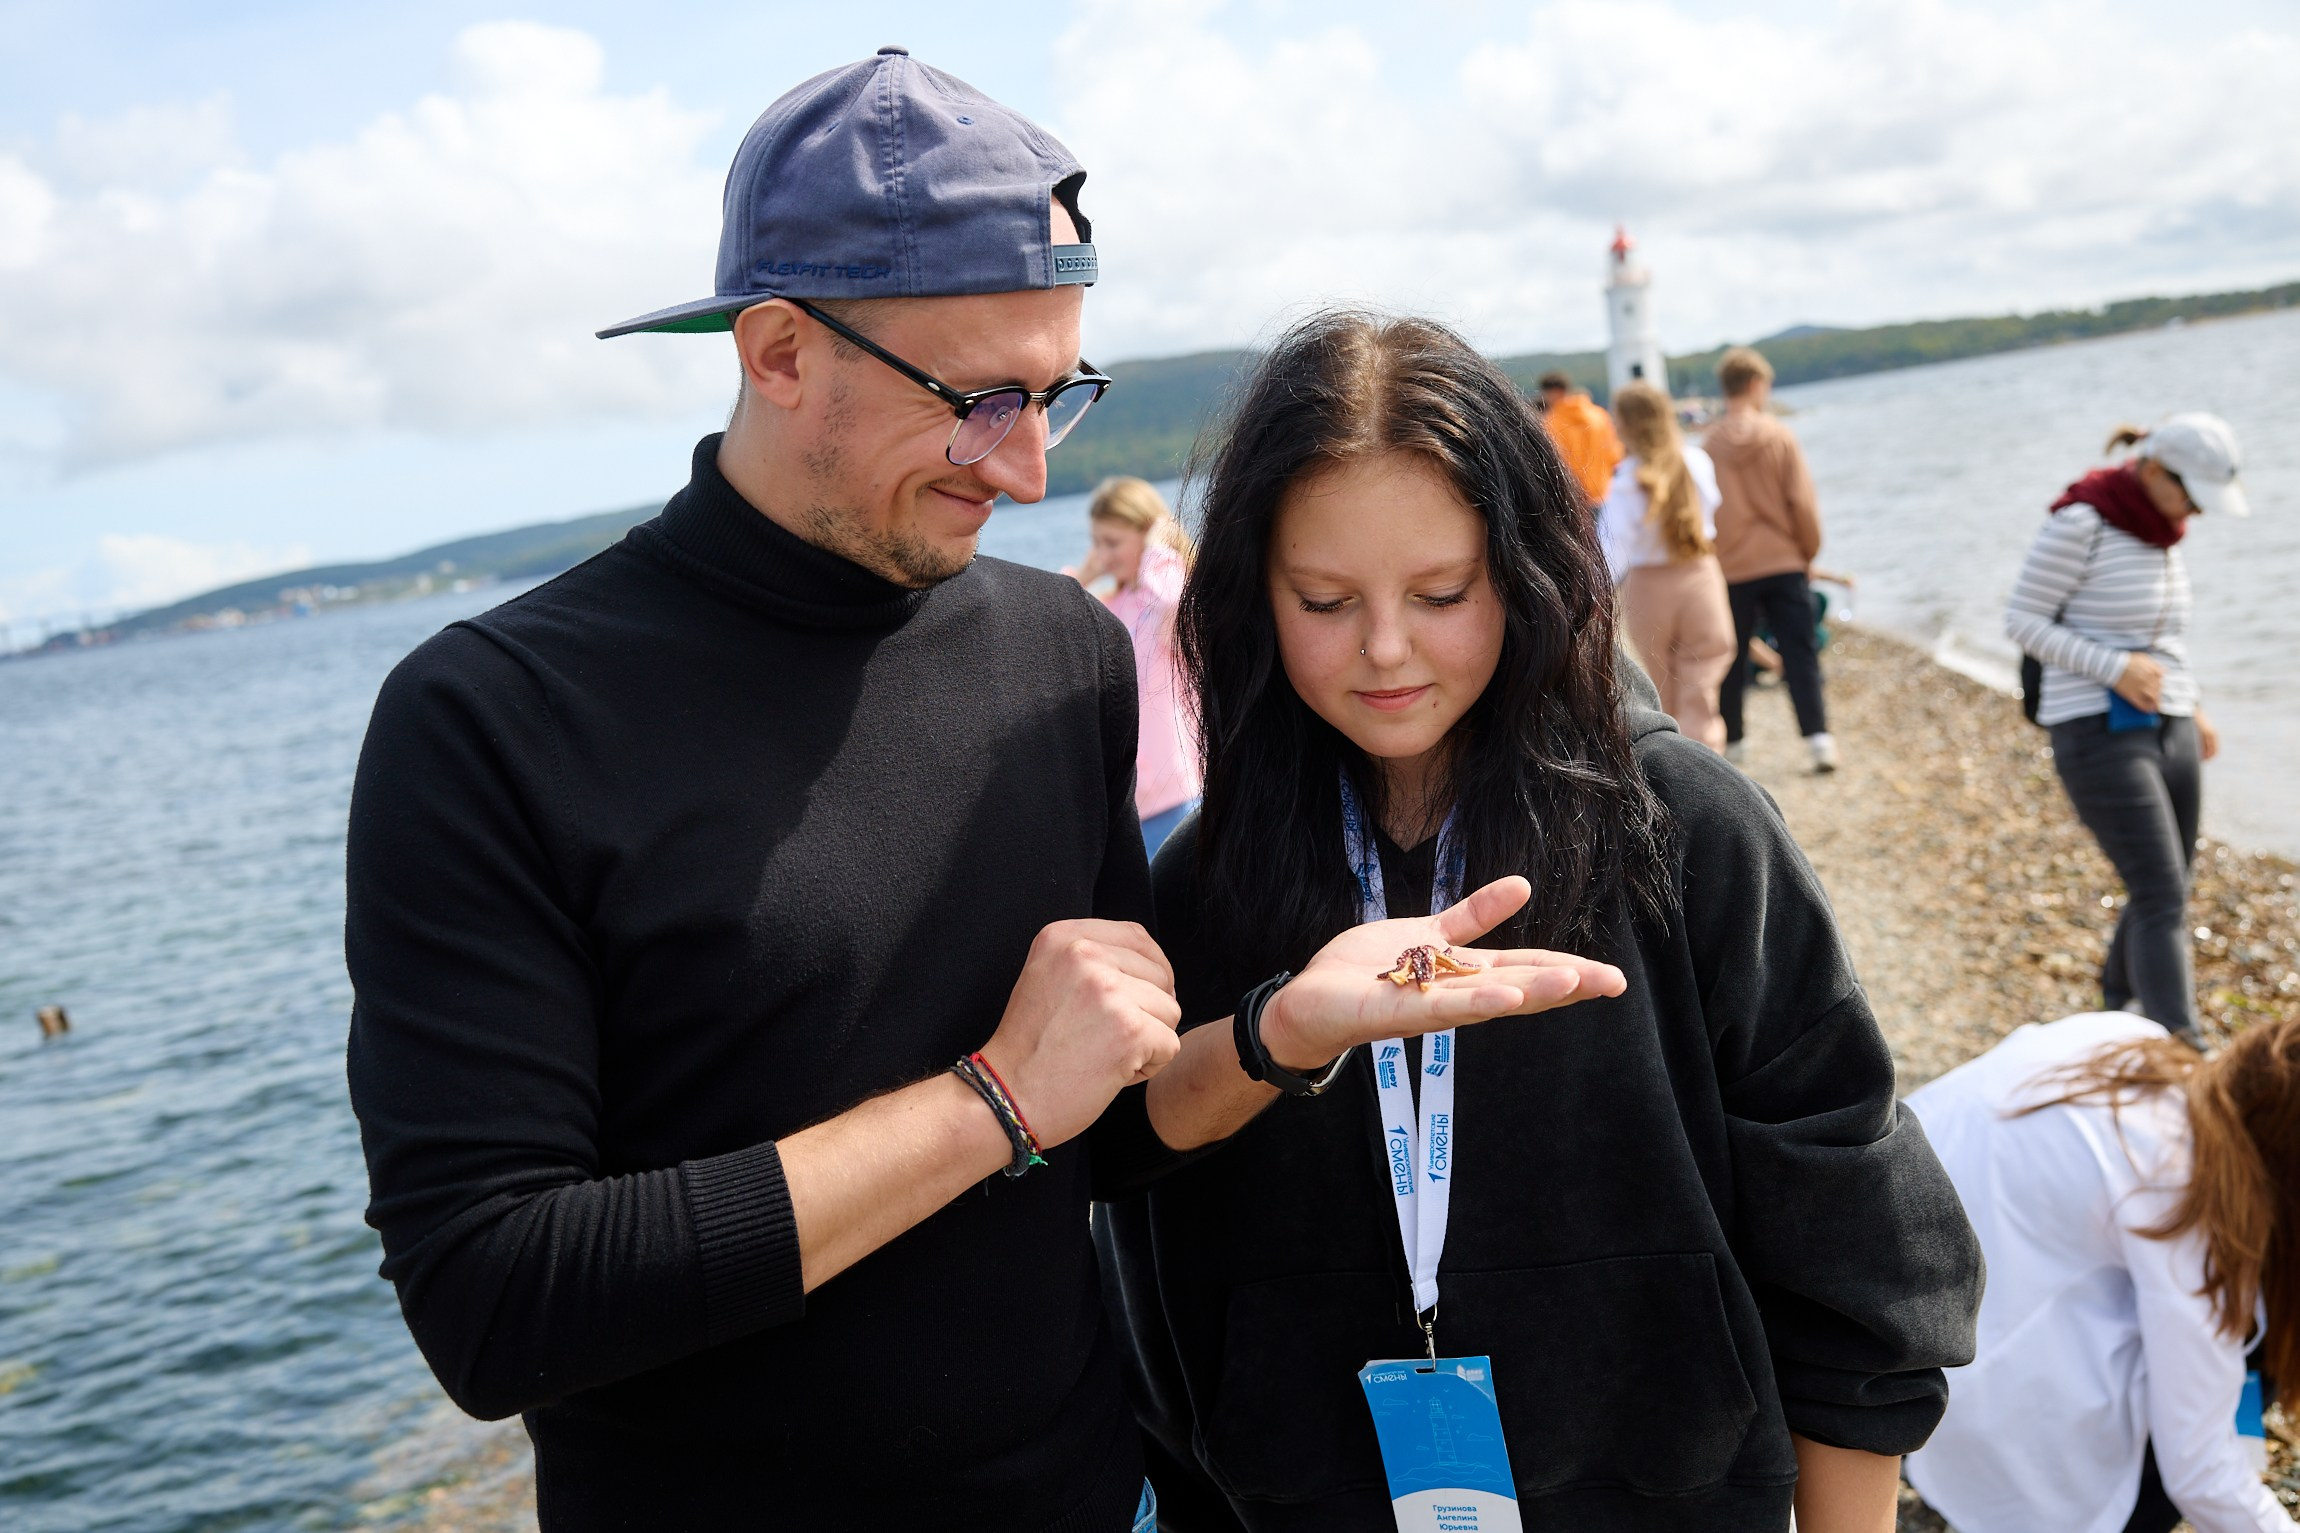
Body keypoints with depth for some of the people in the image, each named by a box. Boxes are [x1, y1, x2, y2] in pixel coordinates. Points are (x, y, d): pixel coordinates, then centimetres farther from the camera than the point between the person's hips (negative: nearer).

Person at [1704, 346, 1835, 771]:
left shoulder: (1709, 445, -5)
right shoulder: (1780, 437, -7)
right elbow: (1803, 504, -6)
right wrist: (1809, 552, 8)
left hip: (1732, 569, 1)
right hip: (1784, 563, -1)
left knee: (1732, 659, 12)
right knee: (1800, 653, 2)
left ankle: (1730, 740, 19)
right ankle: (1818, 737, -6)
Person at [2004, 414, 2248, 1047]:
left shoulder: (2161, 525, 9)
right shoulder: (2080, 520, -14)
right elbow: (2023, 619, -11)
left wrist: (2189, 707, 17)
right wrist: (2113, 669, -20)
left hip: (2169, 731, 8)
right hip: (2101, 735, -8)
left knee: (2163, 894, 15)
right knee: (2164, 901, -12)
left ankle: (2117, 1008, 36)